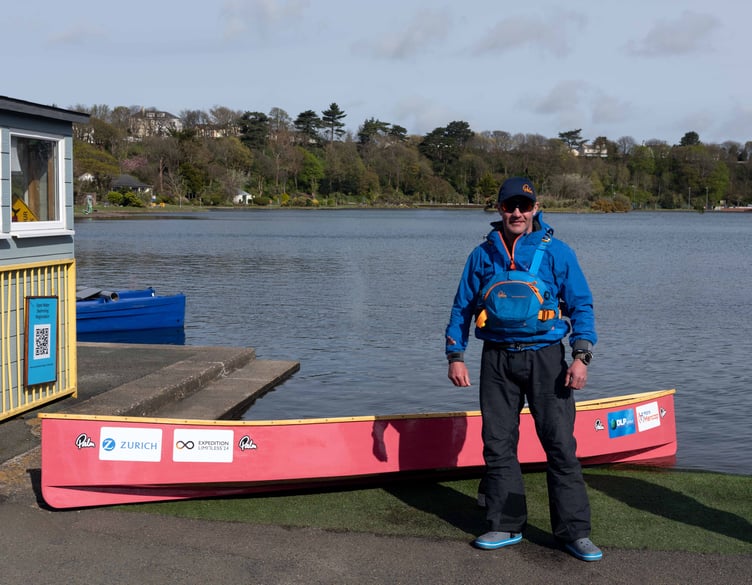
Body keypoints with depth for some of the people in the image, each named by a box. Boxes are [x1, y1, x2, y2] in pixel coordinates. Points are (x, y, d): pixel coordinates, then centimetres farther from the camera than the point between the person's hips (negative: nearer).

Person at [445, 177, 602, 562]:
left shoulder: (556, 253, 2)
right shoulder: (482, 256, 9)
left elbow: (581, 306, 2)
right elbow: (462, 309, 14)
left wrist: (581, 357, -8)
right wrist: (455, 356, 6)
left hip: (545, 357, -2)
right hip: (497, 360, 2)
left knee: (560, 443, -4)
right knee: (498, 444, 5)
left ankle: (574, 532, 4)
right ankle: (506, 526, 17)